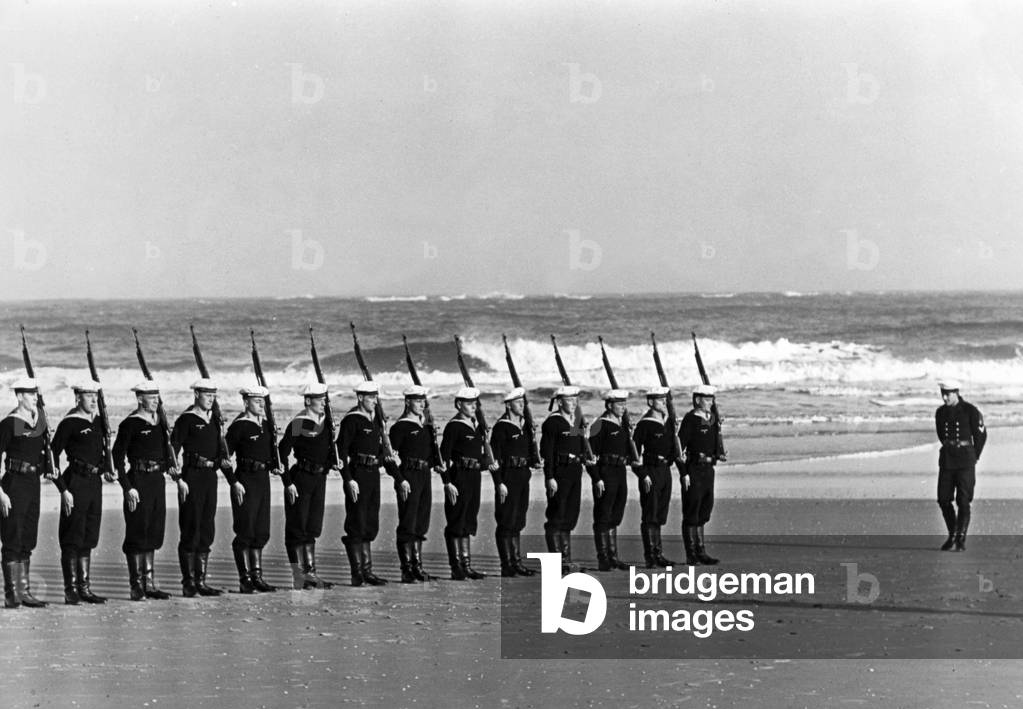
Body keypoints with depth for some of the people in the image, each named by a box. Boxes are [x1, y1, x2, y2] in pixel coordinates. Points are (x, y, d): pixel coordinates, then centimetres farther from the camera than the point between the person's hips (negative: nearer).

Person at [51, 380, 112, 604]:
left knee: (89, 538, 11)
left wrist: (106, 470, 9)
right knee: (72, 538, -3)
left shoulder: (98, 422, 11)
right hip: (76, 483, -7)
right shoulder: (69, 423, -11)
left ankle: (84, 588, 18)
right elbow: (52, 455, -13)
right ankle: (71, 591, 2)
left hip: (95, 483, 7)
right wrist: (63, 489, -16)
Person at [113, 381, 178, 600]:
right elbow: (118, 456, -12)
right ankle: (136, 586, 3)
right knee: (138, 532, -3)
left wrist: (171, 466, 2)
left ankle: (149, 584, 18)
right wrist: (128, 487, -17)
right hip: (139, 481, -7)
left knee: (154, 532, 10)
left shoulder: (158, 422, 12)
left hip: (157, 480, 7)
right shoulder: (130, 424, -9)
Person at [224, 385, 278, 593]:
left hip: (263, 480, 7)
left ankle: (257, 577, 15)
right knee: (245, 532, -4)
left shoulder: (265, 425, 12)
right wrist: (234, 483, -16)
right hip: (245, 481, -7)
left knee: (261, 532, 9)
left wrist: (273, 467, 7)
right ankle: (245, 579, 1)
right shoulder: (239, 426, -10)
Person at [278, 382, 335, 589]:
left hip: (319, 479, 7)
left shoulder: (325, 422, 9)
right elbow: (282, 453, -15)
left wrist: (333, 460, 2)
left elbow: (330, 447, 23)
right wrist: (288, 483, -17)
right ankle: (298, 577, 3)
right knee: (296, 529, 0)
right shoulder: (298, 424, -14)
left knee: (312, 529, 10)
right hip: (300, 479, -7)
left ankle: (310, 574, 14)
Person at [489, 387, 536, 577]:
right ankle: (507, 565, -2)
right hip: (508, 478, -8)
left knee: (518, 522, 11)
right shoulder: (501, 427, -9)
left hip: (523, 477, 8)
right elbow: (494, 457, -13)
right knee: (507, 522, -5)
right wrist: (499, 483, -18)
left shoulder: (524, 426, 15)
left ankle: (517, 561, 15)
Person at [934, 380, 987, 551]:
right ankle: (952, 535, 19)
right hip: (947, 459, 5)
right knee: (943, 499, 1)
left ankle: (961, 539, 0)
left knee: (963, 501, -7)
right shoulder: (940, 412, 6)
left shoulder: (970, 411, -8)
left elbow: (981, 435, 2)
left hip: (965, 460, -5)